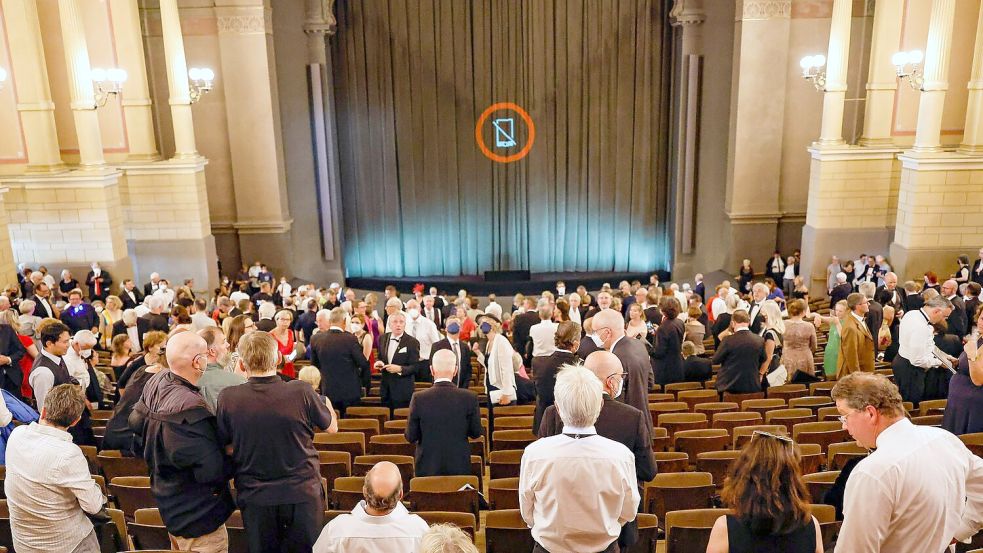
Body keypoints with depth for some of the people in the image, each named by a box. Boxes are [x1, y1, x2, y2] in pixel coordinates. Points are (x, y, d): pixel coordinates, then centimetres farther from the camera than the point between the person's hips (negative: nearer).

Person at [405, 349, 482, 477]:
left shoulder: (419, 398, -15)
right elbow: (476, 433, -2)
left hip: (427, 468, 0)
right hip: (460, 467, 1)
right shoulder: (469, 398, -13)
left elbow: (410, 437, -7)